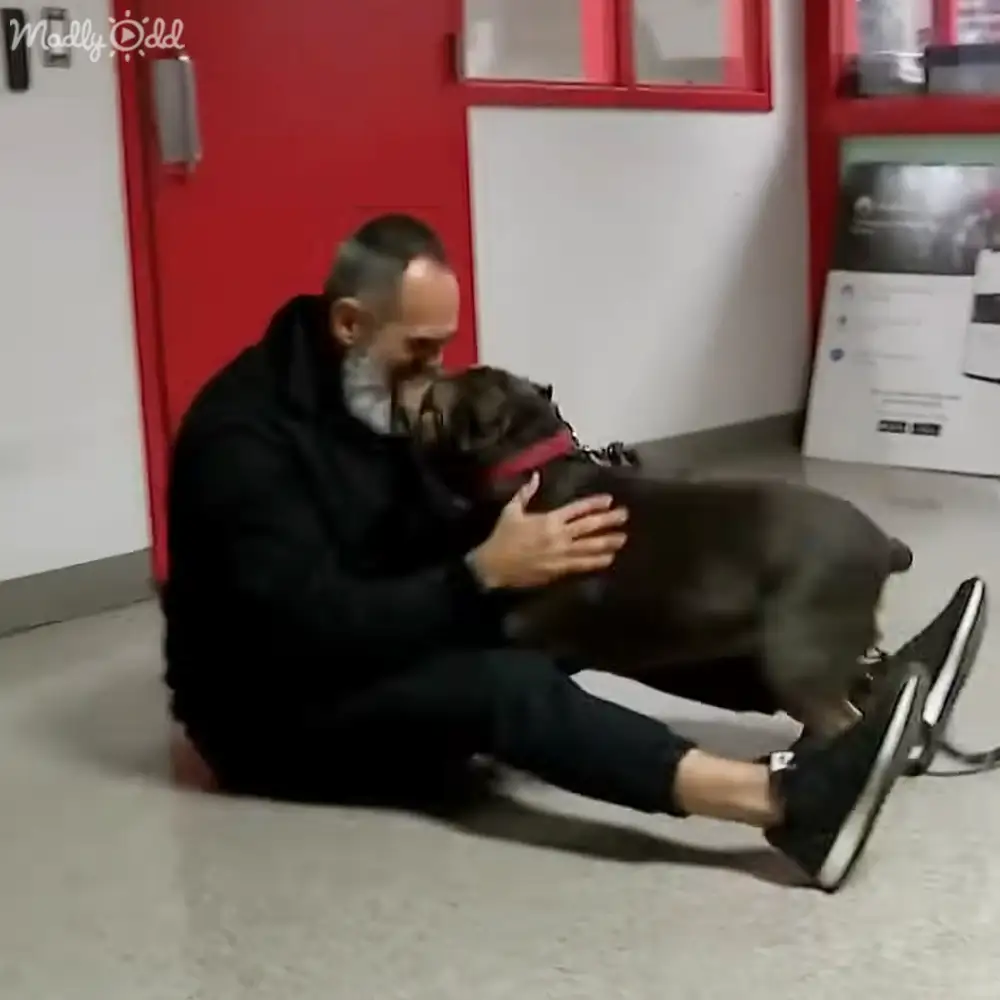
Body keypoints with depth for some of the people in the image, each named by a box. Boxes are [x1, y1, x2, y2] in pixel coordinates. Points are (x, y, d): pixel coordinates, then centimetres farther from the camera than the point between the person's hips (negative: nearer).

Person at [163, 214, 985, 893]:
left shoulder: (369, 394, 4)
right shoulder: (243, 434, -25)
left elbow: (436, 534, 5)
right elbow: (316, 629, -31)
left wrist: (503, 541, -16)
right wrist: (486, 572, -33)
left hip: (373, 649, 9)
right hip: (271, 712, -8)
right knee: (505, 684, -33)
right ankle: (786, 802, -47)